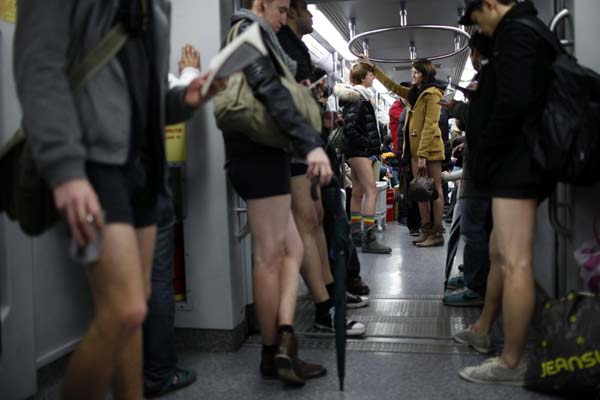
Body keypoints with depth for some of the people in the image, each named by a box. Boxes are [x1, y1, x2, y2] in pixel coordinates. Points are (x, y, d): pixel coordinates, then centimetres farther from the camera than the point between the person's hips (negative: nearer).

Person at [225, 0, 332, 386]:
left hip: (262, 156, 10)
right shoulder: (250, 31, -5)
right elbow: (271, 92, -22)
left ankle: (284, 343, 2)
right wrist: (312, 143, -30)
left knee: (293, 249, 7)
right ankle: (274, 352, 7)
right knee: (270, 257, -4)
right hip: (260, 158, -10)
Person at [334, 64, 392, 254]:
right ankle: (369, 239, -17)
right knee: (371, 191, -14)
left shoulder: (360, 98, 18)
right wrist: (367, 143, -14)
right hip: (359, 151, -10)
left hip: (358, 151, 10)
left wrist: (373, 145, 9)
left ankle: (355, 234, 18)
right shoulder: (357, 99, -12)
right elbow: (350, 128, -21)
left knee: (358, 192, 12)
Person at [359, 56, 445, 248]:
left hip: (429, 148, -8)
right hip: (416, 148, 8)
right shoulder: (414, 93, 18)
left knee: (435, 190, -4)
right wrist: (373, 67, 28)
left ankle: (438, 234, -2)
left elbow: (430, 125, -14)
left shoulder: (432, 94, -7)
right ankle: (426, 230, 12)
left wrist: (423, 154, -19)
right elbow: (392, 85, 28)